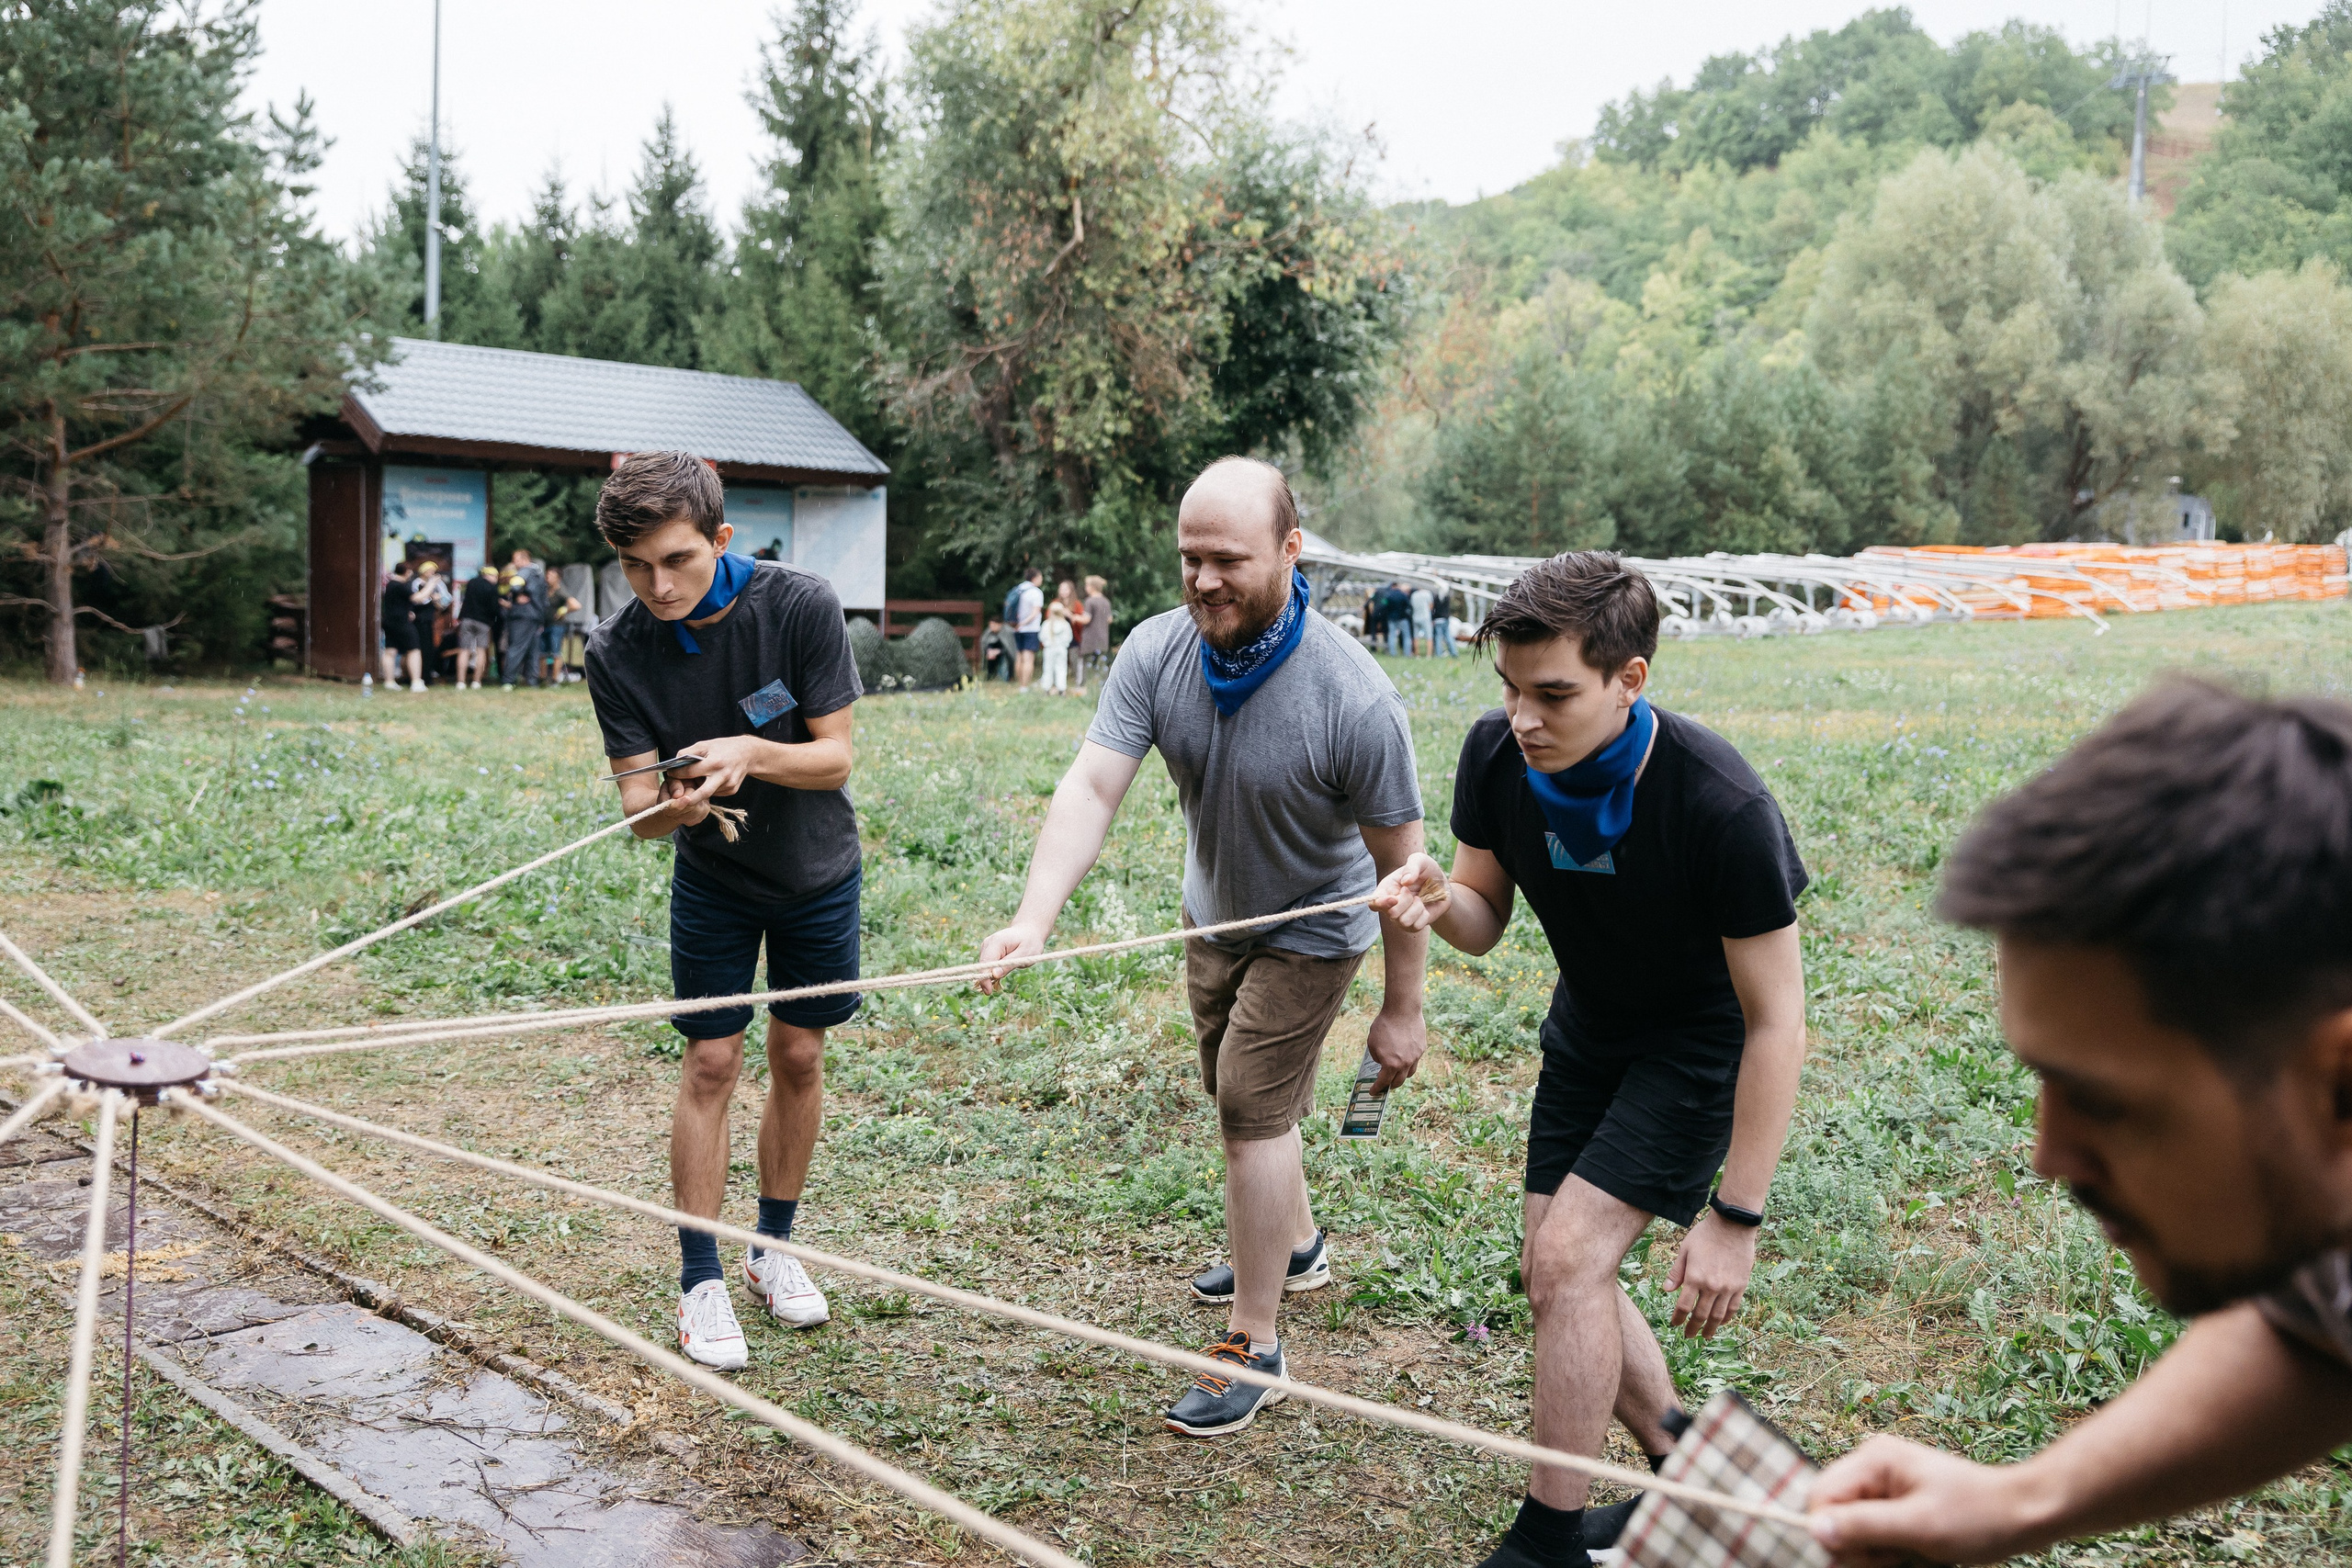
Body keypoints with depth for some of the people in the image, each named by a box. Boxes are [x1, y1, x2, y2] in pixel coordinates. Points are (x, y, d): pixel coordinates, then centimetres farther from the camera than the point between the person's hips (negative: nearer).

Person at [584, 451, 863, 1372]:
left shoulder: (800, 605, -23)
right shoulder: (617, 655, -19)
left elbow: (836, 755, -19)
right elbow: (637, 806, -19)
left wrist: (751, 753, -38)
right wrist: (673, 803, -43)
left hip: (818, 870, 0)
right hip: (713, 879, 0)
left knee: (798, 1057, 8)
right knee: (710, 1064, -2)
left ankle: (773, 1247, 26)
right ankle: (701, 1280, 10)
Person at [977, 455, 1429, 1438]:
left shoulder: (1355, 700, -33)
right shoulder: (1156, 654, -21)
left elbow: (1402, 862, -23)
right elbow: (1092, 786, -28)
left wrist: (1402, 1011, -16)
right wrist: (1034, 918, -44)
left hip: (1311, 928, -6)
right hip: (1214, 913, 6)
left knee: (1253, 1112, -9)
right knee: (1245, 1101, 22)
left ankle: (1252, 1345, 7)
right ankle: (1294, 1247, 49)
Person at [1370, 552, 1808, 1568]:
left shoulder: (1722, 808, -34)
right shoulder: (1497, 757, -18)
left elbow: (1775, 1020, -26)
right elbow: (1486, 919, -3)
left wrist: (1736, 1216, -26)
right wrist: (1439, 899, -29)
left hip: (1698, 1044, -6)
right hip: (1586, 1027, 6)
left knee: (1569, 1259, -17)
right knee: (1557, 1275, 7)